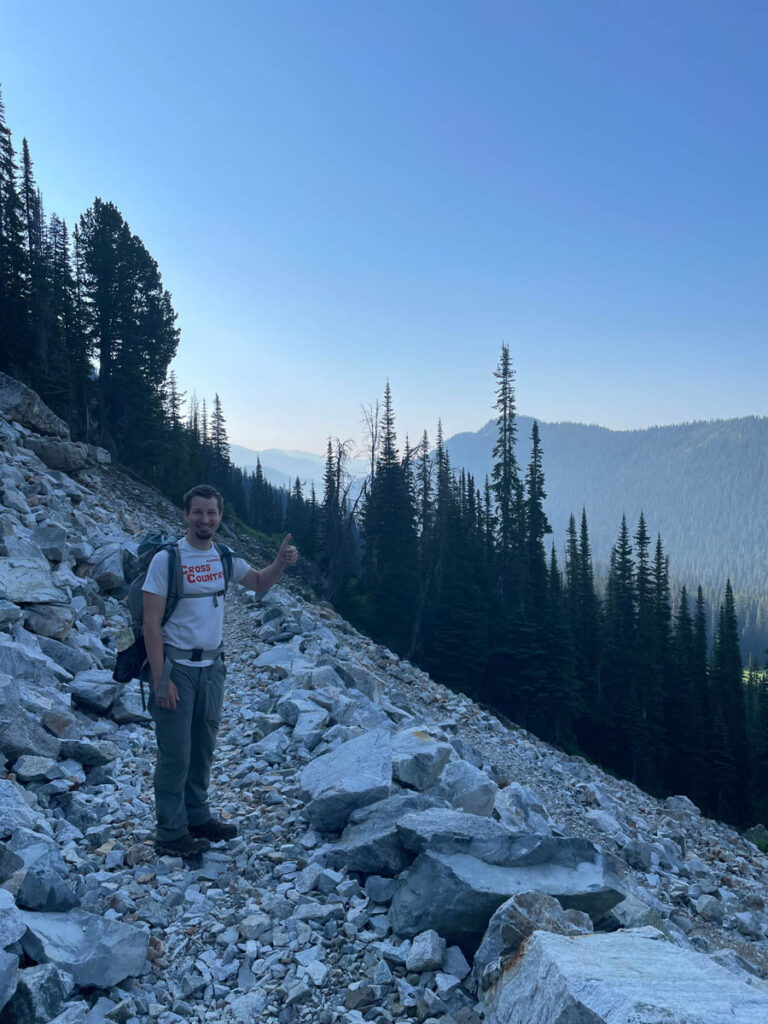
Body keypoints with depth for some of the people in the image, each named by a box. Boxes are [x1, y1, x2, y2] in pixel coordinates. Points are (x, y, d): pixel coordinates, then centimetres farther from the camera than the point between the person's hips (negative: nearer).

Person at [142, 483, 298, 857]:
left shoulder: (223, 558, 6)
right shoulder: (167, 559, -13)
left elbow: (259, 583, 21)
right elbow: (151, 624, -15)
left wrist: (281, 563, -1)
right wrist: (160, 680, -19)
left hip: (211, 666, 6)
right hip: (176, 666, -6)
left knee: (203, 749, 17)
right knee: (175, 753, 1)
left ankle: (197, 817, 33)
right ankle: (170, 833, 15)